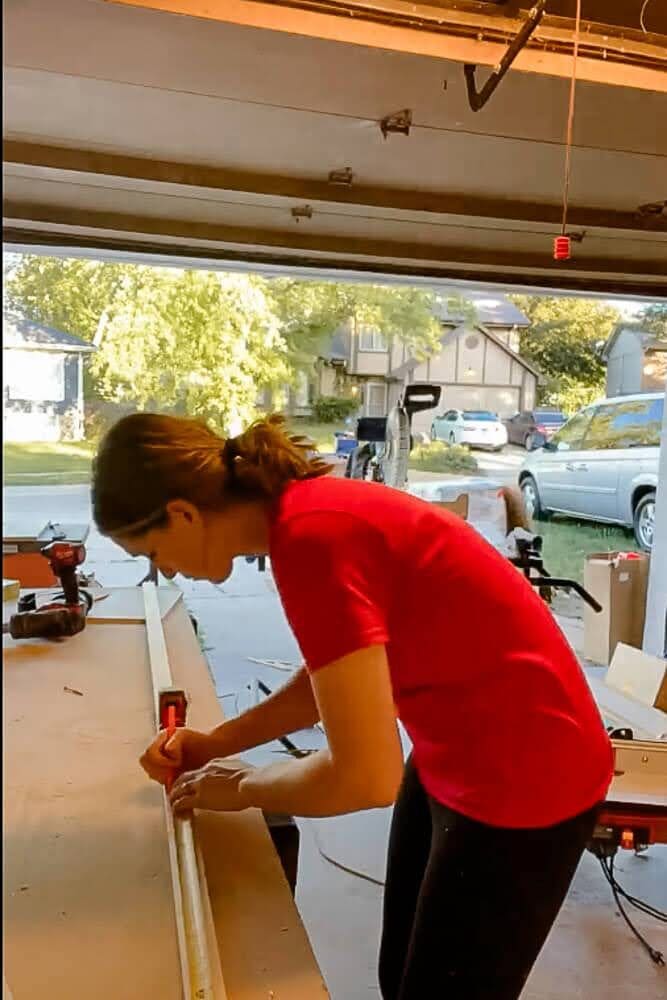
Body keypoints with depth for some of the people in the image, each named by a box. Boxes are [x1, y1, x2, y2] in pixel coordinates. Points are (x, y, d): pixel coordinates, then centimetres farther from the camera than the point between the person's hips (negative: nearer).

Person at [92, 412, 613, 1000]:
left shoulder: (312, 536, -29)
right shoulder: (306, 509, -1)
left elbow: (365, 775, -27)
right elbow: (337, 673, 12)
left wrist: (241, 785, -9)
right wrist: (219, 743, 5)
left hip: (524, 778, -8)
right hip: (454, 756, 8)